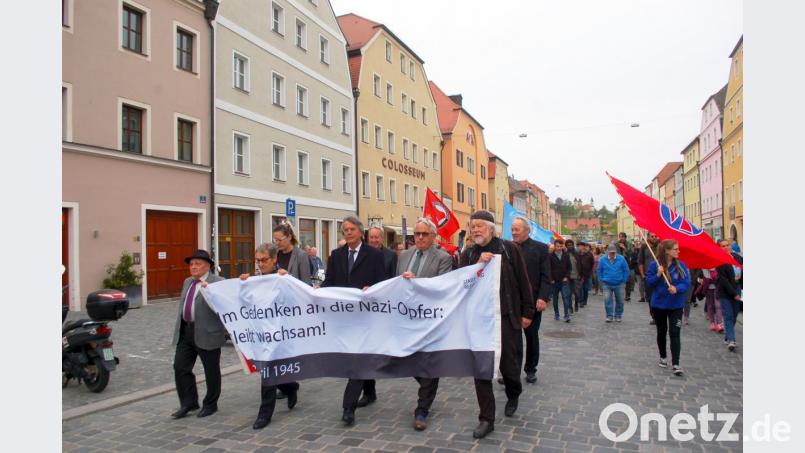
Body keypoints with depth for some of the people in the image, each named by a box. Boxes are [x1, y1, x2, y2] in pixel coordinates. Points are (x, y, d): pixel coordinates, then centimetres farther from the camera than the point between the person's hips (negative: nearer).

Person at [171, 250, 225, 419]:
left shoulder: (218, 282, -11)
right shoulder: (187, 282, 15)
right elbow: (182, 305, 21)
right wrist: (179, 328, 18)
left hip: (208, 333, -7)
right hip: (185, 332, 7)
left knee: (211, 371, 7)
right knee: (180, 367, 6)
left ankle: (210, 404, 22)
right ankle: (188, 402, 19)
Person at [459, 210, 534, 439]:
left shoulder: (509, 248, -2)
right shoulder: (467, 254, 5)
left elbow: (523, 281, 1)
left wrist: (527, 312, 1)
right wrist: (479, 264, -19)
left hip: (506, 316, -2)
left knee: (508, 364, 7)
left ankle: (513, 395, 41)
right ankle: (486, 418, 11)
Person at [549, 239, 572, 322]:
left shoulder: (566, 256, 4)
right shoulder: (551, 256, -5)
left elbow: (569, 267, 9)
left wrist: (567, 277, -3)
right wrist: (551, 279, -8)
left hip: (563, 281, 1)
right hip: (554, 281, -1)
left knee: (565, 297, -6)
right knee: (555, 299, 9)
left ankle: (567, 315, -5)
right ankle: (556, 314, 22)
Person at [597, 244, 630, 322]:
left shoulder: (621, 259, -5)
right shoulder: (603, 260, -3)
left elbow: (626, 270, 3)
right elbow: (599, 271, 9)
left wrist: (624, 281, 2)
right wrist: (602, 281, 5)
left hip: (619, 284, 1)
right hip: (607, 284, 0)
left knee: (619, 301, 8)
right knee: (607, 300, -10)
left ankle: (618, 316, 23)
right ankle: (609, 316, 0)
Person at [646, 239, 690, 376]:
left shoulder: (681, 265, -6)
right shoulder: (654, 265, -9)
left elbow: (686, 283, -9)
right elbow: (648, 284, -9)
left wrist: (677, 288, -27)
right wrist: (658, 275, -25)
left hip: (676, 305, 0)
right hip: (658, 305, 0)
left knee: (674, 334, -6)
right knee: (661, 332, 16)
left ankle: (676, 364, -4)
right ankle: (663, 357, 34)